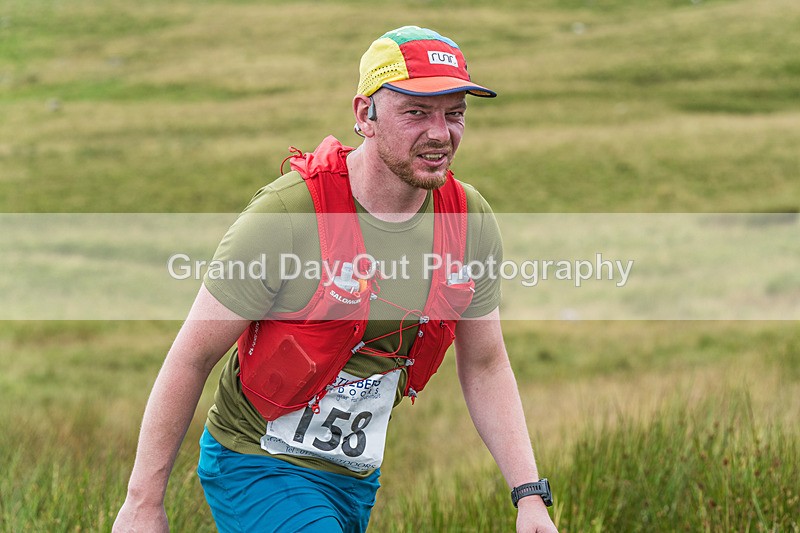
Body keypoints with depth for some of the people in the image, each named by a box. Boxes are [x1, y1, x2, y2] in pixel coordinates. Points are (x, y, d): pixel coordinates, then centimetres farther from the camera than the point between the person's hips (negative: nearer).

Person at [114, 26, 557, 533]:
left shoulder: (471, 221, -6)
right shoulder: (288, 214, -24)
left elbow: (485, 366, 7)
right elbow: (192, 357, -17)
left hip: (357, 479, 6)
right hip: (258, 466, -6)